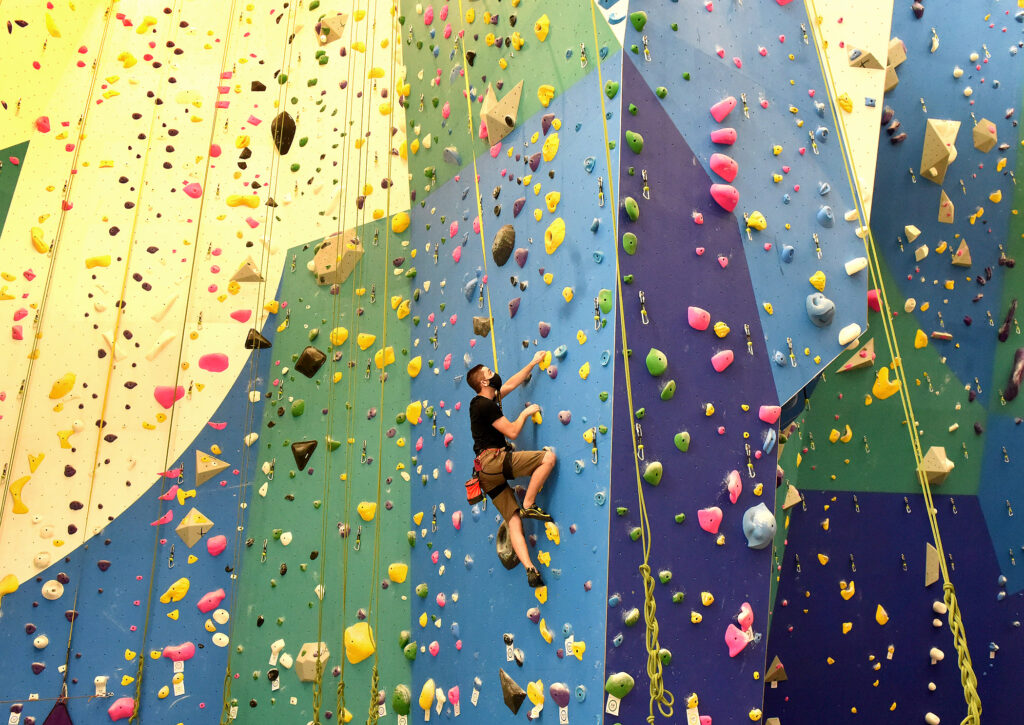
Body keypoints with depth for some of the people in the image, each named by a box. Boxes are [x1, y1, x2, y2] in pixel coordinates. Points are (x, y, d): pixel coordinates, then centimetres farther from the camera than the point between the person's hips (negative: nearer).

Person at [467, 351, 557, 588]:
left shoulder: (482, 401, 20)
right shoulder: (486, 405, -9)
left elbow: (511, 384, 30)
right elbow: (512, 432, -10)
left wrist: (533, 363, 33)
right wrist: (526, 412, 7)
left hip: (488, 472, 9)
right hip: (493, 461, -9)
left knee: (513, 520, 1)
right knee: (548, 456, -13)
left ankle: (529, 568, -6)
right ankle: (528, 505, -10)